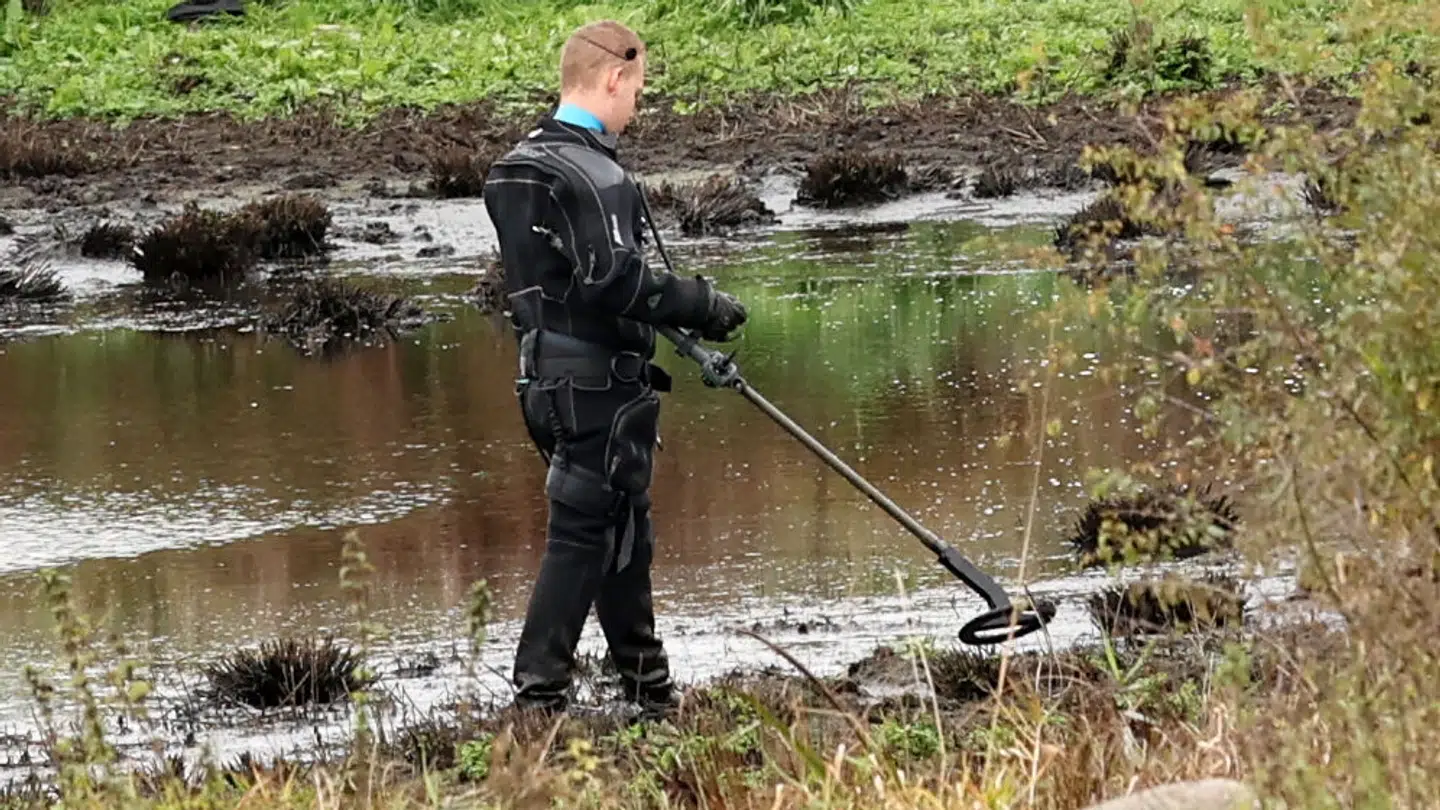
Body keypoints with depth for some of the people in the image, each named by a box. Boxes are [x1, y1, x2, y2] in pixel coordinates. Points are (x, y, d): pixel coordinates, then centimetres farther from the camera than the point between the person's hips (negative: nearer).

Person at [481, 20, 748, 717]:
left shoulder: (517, 166, 12)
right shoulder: (592, 175, -18)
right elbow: (614, 281, -25)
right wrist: (704, 305, -14)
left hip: (548, 377, 10)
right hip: (599, 382, -10)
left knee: (623, 530, 18)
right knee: (584, 535, -5)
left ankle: (648, 686, 28)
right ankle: (537, 695, -7)